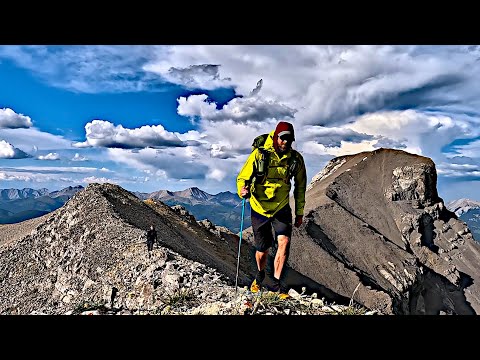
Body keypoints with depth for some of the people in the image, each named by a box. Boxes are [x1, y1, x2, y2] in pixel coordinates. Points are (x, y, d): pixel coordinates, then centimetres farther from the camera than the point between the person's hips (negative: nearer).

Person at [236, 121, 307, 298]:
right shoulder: (259, 154, -15)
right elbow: (242, 177, -11)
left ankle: (276, 282, -2)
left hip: (282, 208, 2)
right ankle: (260, 275, 41)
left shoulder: (296, 159, -6)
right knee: (262, 250, 9)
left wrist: (299, 212, 8)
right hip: (260, 208, -1)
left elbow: (300, 186, 6)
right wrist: (242, 190, -34)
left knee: (284, 242, -19)